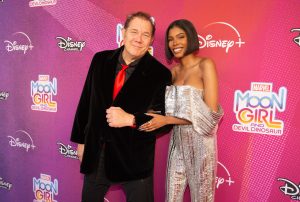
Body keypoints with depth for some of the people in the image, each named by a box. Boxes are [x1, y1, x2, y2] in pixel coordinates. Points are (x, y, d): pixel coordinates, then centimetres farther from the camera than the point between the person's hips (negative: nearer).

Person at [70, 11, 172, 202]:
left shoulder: (160, 74, -11)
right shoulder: (101, 60, -1)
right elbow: (86, 101, 6)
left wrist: (130, 119, -24)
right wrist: (81, 140, 9)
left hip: (135, 157, -3)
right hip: (96, 151, 4)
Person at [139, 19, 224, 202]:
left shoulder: (205, 64, -11)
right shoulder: (174, 70, 7)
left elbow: (211, 113, -18)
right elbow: (173, 107, 6)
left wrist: (166, 120, -19)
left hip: (199, 141, -5)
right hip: (177, 140, 5)